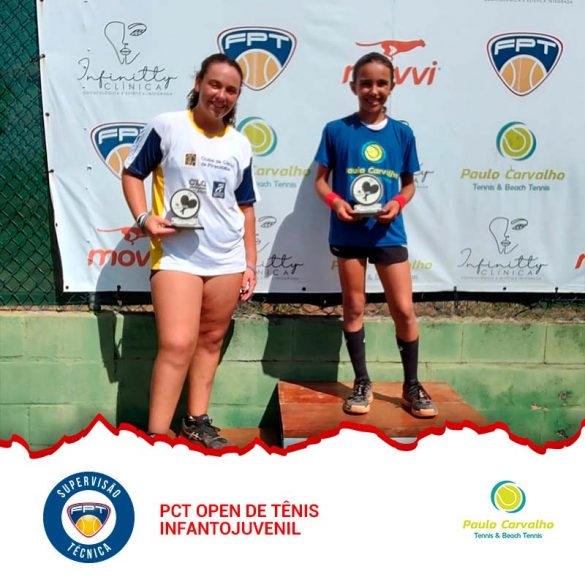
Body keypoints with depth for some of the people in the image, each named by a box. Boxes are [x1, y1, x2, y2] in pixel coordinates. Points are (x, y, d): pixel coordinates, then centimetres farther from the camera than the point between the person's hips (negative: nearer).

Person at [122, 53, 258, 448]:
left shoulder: (240, 146, 9)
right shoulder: (166, 127, -4)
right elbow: (132, 173, 3)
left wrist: (250, 263, 11)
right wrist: (144, 218, -14)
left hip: (227, 259, 5)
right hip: (176, 255, -4)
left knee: (211, 340, 11)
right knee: (177, 345, -13)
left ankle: (197, 421, 25)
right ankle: (156, 436, -5)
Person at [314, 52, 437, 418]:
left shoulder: (402, 133, 4)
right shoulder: (336, 130, -1)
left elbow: (409, 183, 10)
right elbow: (321, 179, 3)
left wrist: (397, 203, -10)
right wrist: (336, 202, -16)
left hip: (388, 232, 1)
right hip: (348, 233, -1)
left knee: (404, 310, 1)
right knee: (354, 307, 8)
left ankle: (412, 385, 18)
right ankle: (362, 384, 22)